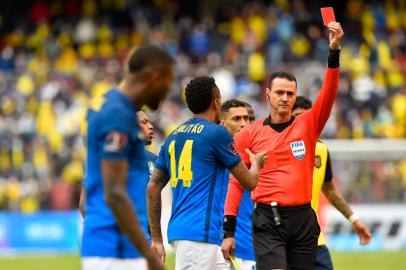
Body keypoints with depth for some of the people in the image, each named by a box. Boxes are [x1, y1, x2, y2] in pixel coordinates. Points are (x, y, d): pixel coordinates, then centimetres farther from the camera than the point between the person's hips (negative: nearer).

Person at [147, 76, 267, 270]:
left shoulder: (173, 136, 14)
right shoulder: (217, 133, -5)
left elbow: (153, 187, 14)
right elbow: (249, 182, 3)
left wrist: (156, 238, 18)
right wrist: (256, 163, 26)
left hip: (177, 230, 8)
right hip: (199, 232, -8)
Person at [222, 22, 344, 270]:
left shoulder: (308, 125, 7)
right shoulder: (249, 135, 5)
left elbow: (329, 92, -6)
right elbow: (236, 182, 6)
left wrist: (334, 50, -20)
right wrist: (229, 231, 1)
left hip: (303, 219, 2)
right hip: (268, 220, -2)